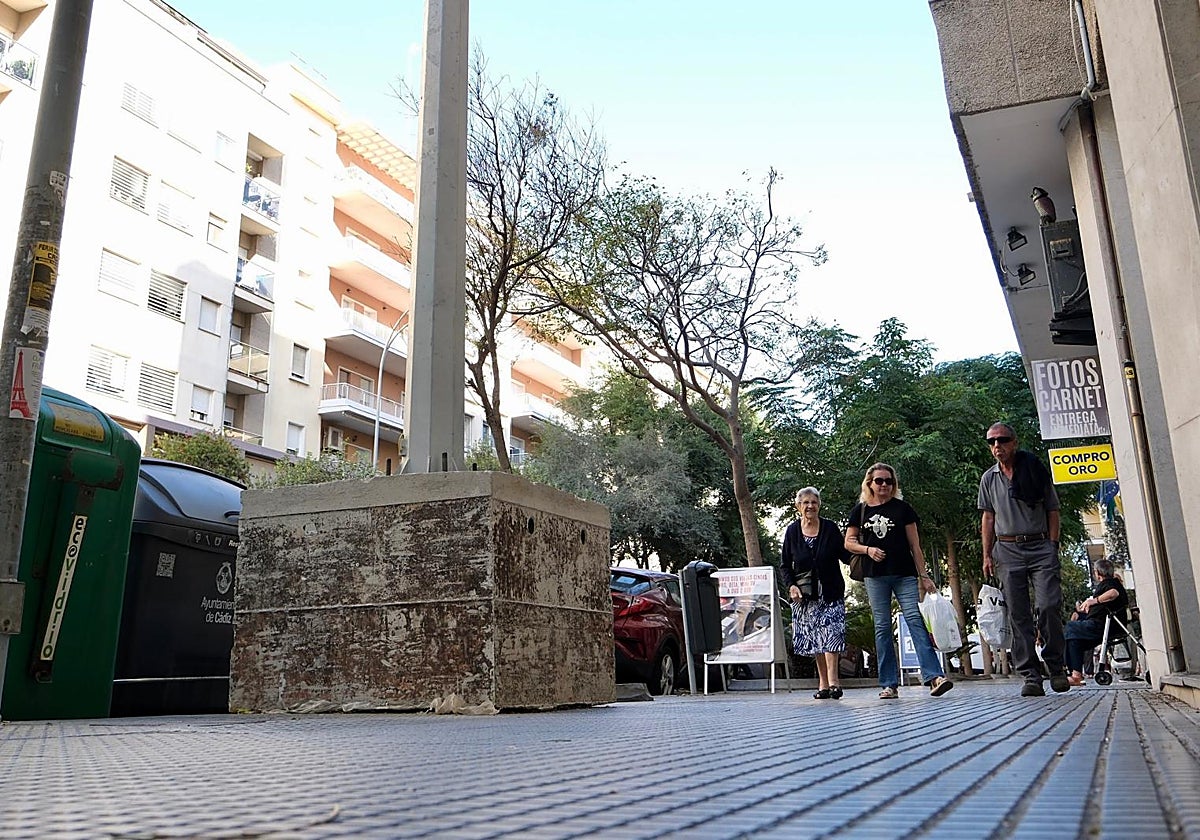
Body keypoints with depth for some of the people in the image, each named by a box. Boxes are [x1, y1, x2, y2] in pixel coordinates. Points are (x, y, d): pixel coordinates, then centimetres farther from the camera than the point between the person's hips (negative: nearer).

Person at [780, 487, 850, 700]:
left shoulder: (830, 528, 1)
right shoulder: (792, 531, 3)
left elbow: (845, 555, 2)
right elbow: (785, 565, 7)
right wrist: (791, 586, -8)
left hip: (831, 592, -2)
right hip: (804, 594, 2)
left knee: (831, 633, -13)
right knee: (813, 638, 4)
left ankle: (832, 680, -12)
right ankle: (823, 683, 11)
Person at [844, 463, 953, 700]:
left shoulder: (902, 508, 6)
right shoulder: (860, 510, 9)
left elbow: (915, 545, 5)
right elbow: (849, 542, 11)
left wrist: (923, 576, 1)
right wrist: (867, 549, -9)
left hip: (904, 574, -1)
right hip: (875, 576, 1)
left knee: (916, 620, -13)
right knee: (882, 628, 2)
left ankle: (934, 676, -17)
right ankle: (889, 684, 6)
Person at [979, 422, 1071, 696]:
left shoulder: (1036, 470, 6)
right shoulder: (988, 478, 12)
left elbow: (1052, 510, 6)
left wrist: (1053, 546, -4)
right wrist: (987, 555, 6)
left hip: (1040, 545, -2)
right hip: (1008, 550, 2)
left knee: (1049, 606, -12)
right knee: (1018, 615, -1)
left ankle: (1056, 668, 6)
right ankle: (1031, 676, 2)